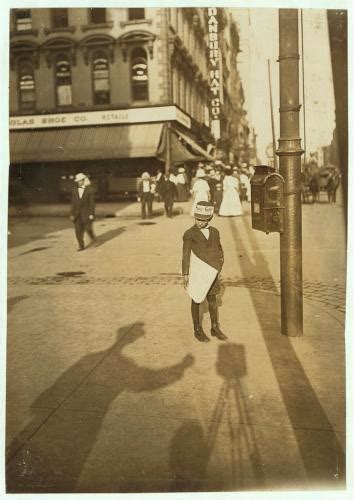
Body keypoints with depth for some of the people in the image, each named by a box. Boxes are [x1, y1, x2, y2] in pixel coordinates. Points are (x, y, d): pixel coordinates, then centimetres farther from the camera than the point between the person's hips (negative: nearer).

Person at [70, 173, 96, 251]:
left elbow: (92, 202, -8)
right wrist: (72, 214, 4)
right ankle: (81, 246, 8)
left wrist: (91, 214, -13)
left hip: (87, 213, -4)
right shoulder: (75, 190, 5)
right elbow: (73, 203, 7)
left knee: (88, 229, -2)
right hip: (77, 213, 4)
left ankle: (94, 240, 26)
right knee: (78, 230, -1)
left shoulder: (90, 189, -6)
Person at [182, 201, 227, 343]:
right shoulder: (189, 234, -10)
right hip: (195, 272, -4)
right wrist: (185, 274, -14)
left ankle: (215, 328, 25)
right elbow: (186, 254, -11)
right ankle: (198, 330, 19)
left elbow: (219, 250, 12)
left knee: (212, 299, 12)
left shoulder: (214, 232, 3)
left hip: (211, 272, 5)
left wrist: (218, 266, 1)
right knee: (196, 300, 7)